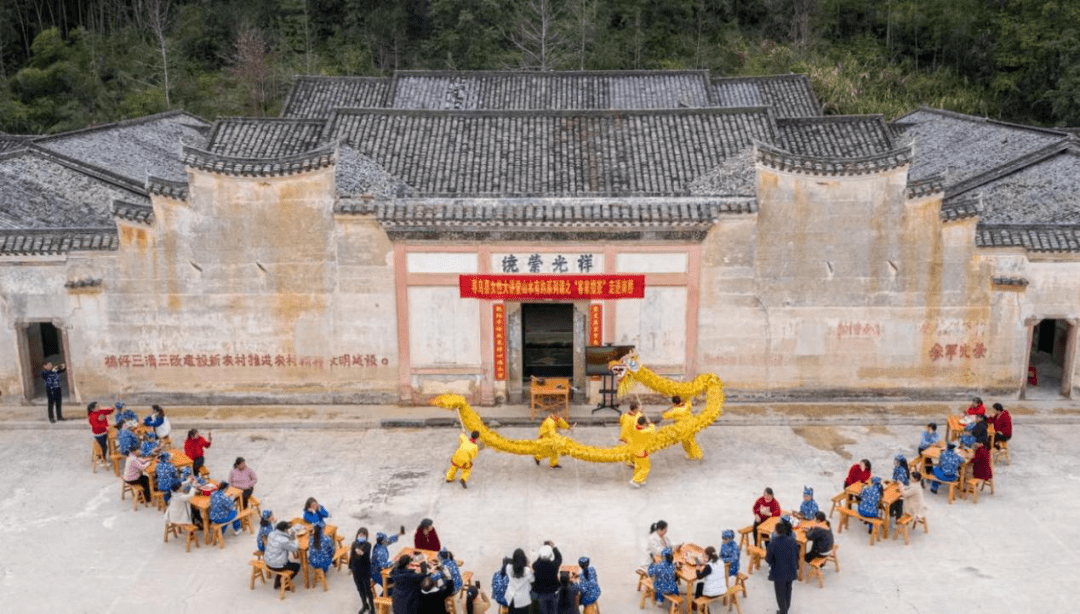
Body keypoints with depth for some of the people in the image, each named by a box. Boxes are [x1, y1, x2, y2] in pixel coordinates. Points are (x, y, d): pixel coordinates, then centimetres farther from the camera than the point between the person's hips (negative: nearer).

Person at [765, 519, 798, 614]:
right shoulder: (793, 541, -14)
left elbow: (768, 559, -19)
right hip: (791, 572, 4)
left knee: (780, 593, 17)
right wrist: (796, 568, 15)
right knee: (788, 590, 27)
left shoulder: (773, 543, -27)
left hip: (779, 573, -4)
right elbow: (797, 556, -1)